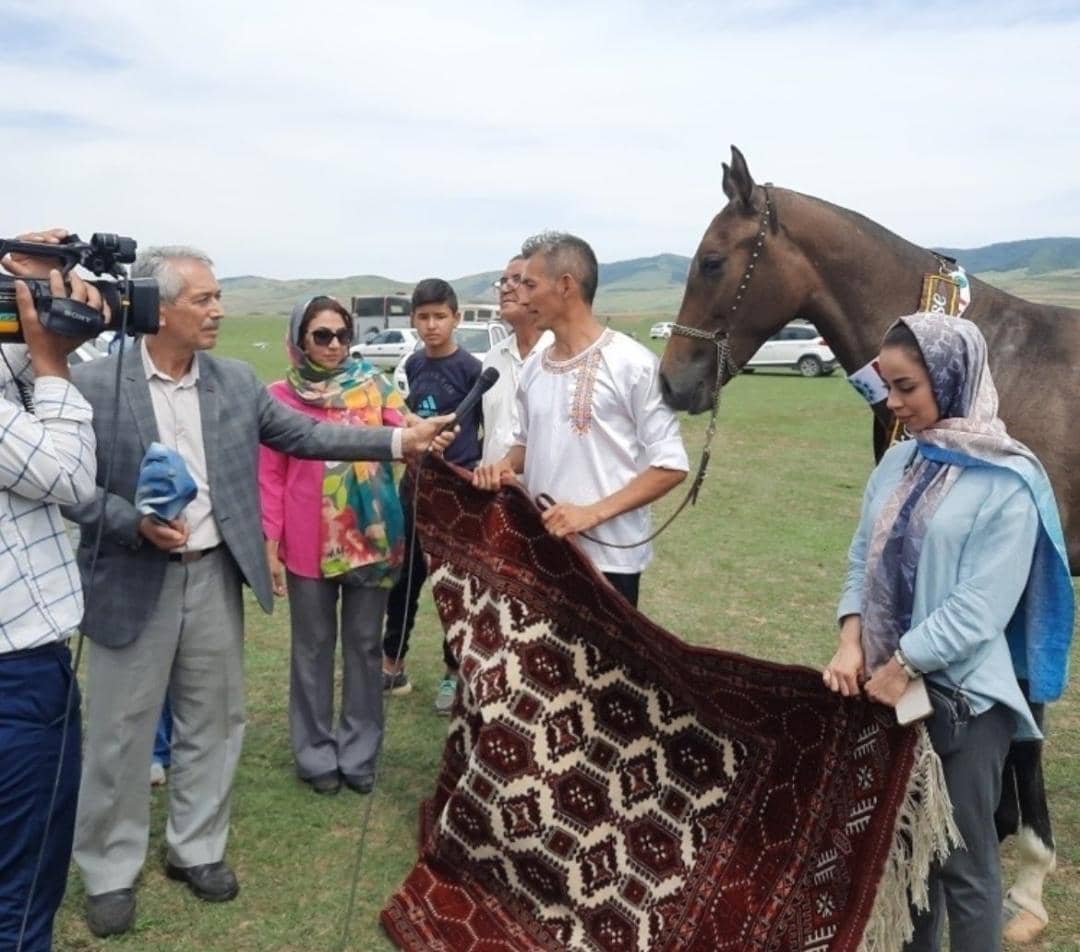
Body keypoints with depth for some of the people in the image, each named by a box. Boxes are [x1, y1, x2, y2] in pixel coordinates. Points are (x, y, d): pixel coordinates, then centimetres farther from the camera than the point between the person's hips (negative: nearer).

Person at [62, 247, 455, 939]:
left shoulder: (237, 382, 3)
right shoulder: (96, 382, -11)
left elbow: (304, 435, 3)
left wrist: (399, 441, -4)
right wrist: (136, 525, -22)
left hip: (214, 575, 4)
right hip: (134, 582, -4)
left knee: (213, 720, 14)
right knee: (122, 732, 8)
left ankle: (196, 849, 33)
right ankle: (111, 873, 26)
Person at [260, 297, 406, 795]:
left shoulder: (373, 385, 3)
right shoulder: (280, 396, -1)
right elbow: (270, 476, 0)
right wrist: (270, 542, -4)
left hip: (371, 537, 1)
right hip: (308, 543, -1)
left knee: (365, 645, 10)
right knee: (313, 647, 10)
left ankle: (359, 752, 24)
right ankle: (316, 753, 24)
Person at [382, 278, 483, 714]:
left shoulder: (470, 368, -10)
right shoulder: (413, 365, 5)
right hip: (415, 485, 5)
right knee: (403, 577, 12)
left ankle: (454, 673, 21)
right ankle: (393, 665, 27)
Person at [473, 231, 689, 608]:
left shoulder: (633, 364, -13)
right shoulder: (534, 368, 8)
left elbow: (671, 466, -14)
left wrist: (593, 513, -22)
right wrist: (506, 464, -2)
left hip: (607, 556, -6)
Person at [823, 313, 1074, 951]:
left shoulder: (1008, 482, -14)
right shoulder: (901, 460, 5)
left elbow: (979, 607, -19)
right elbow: (864, 561, 7)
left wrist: (902, 666, -16)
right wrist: (852, 643, -7)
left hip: (962, 694, -6)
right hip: (888, 683, 6)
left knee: (964, 859, 6)